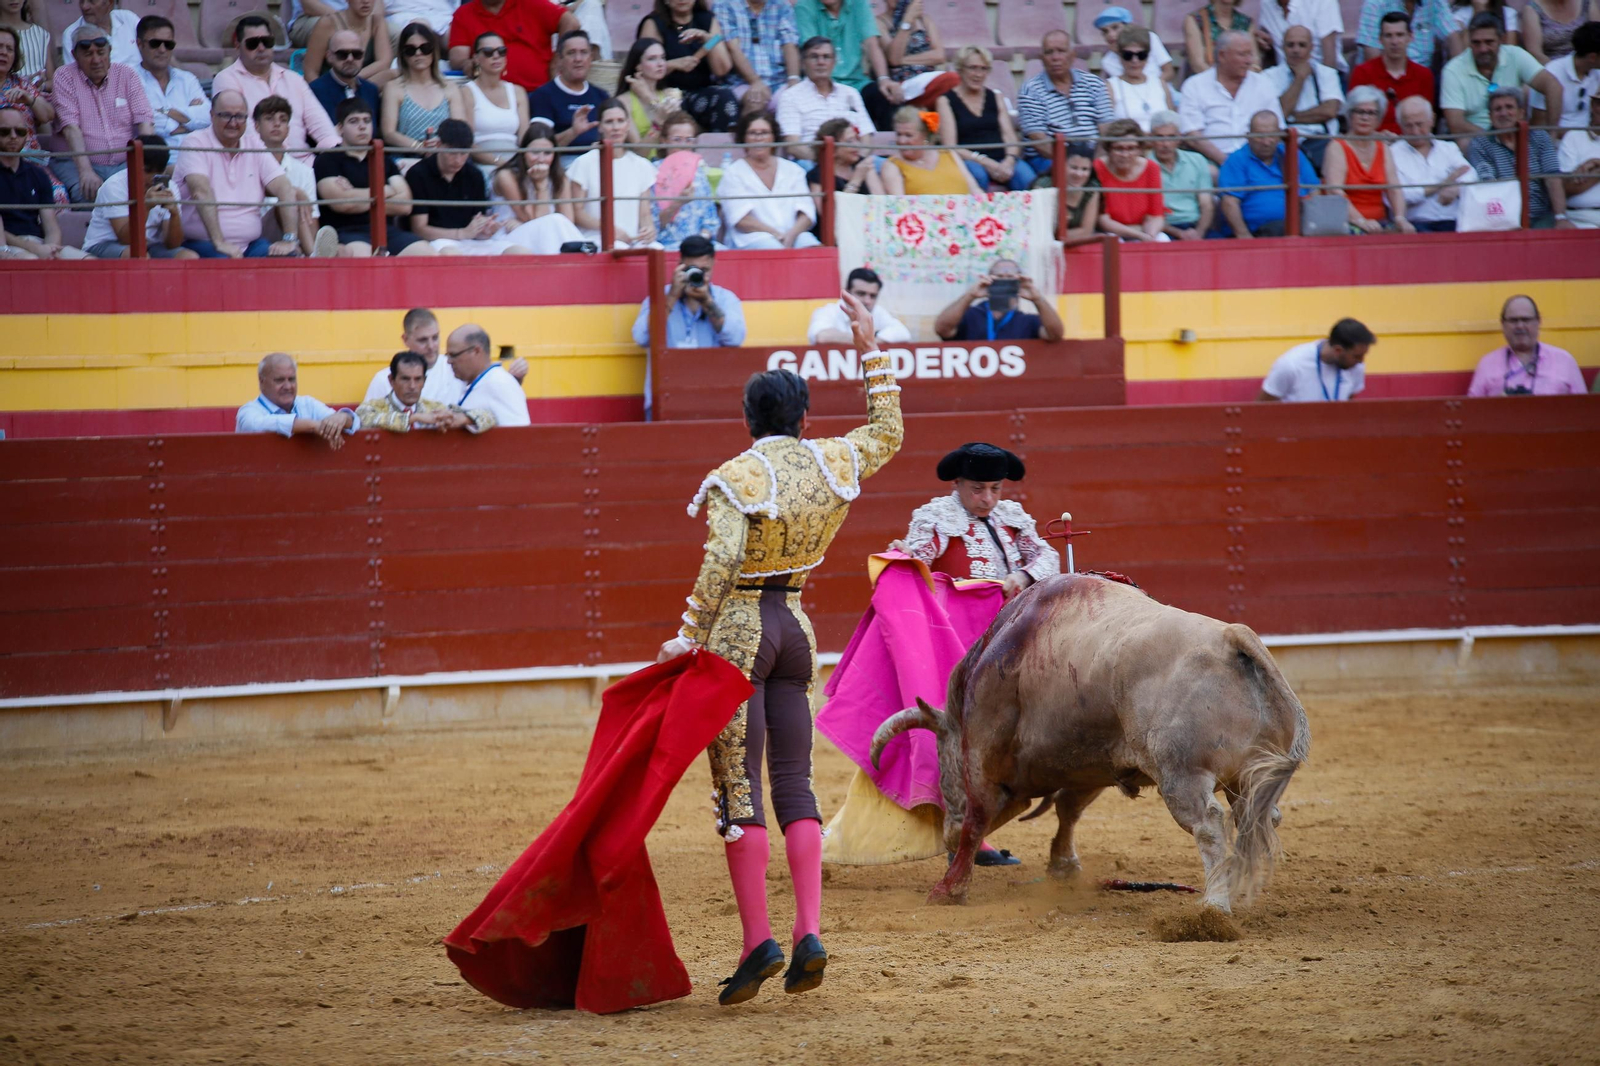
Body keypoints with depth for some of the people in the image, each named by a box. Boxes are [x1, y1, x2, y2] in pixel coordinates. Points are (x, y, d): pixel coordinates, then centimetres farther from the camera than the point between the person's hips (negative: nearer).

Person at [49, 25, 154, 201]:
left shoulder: (126, 75, 10)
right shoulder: (64, 78, 2)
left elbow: (144, 121, 2)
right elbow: (71, 127, -10)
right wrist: (86, 171, -24)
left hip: (124, 163, 2)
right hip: (78, 163, -2)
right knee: (87, 192, -35)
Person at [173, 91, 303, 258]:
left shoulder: (254, 144, 11)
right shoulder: (195, 143, -5)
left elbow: (284, 189, 3)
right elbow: (200, 191, -20)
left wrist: (289, 240, -12)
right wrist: (219, 243, -31)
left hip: (250, 244, 4)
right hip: (202, 243, -4)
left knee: (290, 257, -23)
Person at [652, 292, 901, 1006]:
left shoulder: (736, 479, -12)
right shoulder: (834, 465, 4)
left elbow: (720, 565, -21)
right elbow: (889, 434, 23)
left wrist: (688, 639, -16)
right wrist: (871, 351, 26)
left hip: (738, 626, -6)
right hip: (795, 625, 6)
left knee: (738, 785, -5)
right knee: (794, 782, 8)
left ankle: (758, 940, -11)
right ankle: (808, 933, -4)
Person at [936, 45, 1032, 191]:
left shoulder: (995, 98, 22)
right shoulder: (946, 101, 9)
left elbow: (1010, 138, 11)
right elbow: (950, 146, -2)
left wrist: (1009, 161, -12)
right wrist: (984, 162, -16)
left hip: (1001, 161, 3)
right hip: (968, 161, -3)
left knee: (1027, 177, -29)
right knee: (976, 172, -39)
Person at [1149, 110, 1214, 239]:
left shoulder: (1196, 160, 15)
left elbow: (1207, 206, 10)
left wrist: (1198, 232, -10)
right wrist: (1179, 233, -16)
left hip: (1197, 228, 3)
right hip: (1166, 231, -3)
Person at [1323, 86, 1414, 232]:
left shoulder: (1383, 149, 16)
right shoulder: (1338, 148, 0)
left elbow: (1394, 188, 6)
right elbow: (1335, 192, -13)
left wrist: (1400, 218, -15)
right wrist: (1361, 221, -27)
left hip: (1379, 223, 4)